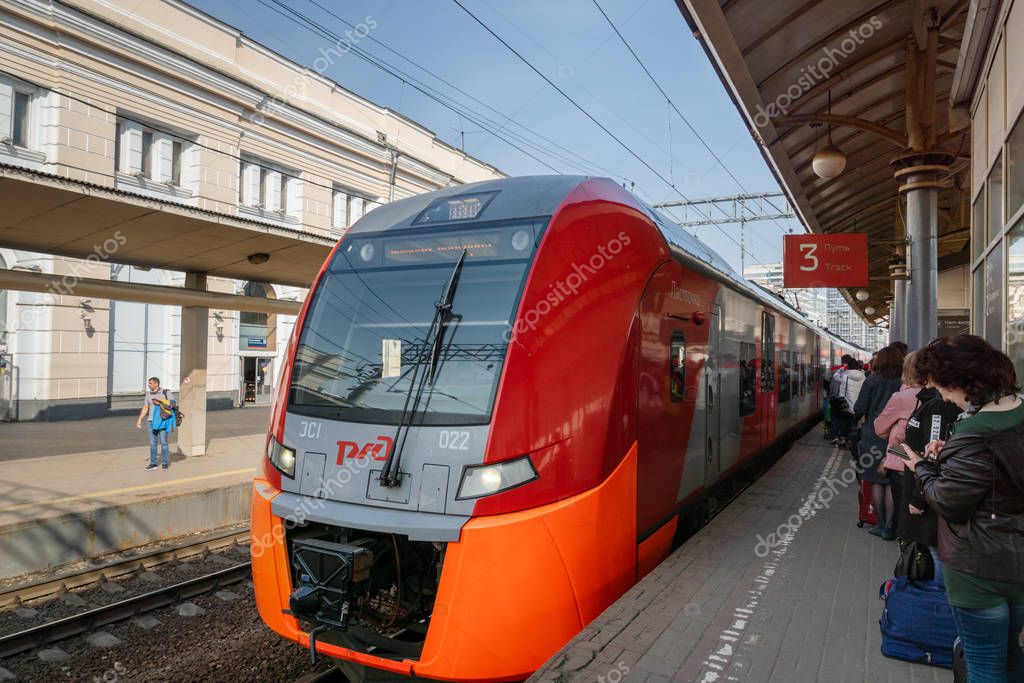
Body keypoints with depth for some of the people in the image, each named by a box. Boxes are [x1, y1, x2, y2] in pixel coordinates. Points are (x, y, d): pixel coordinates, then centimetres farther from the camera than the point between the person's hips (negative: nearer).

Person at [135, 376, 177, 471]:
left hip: (163, 421, -4)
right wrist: (139, 420, 4)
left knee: (163, 442, -2)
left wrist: (160, 403, -19)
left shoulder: (166, 392, -6)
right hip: (152, 421, 4)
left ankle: (165, 463, 8)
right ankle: (153, 463, 13)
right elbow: (145, 408, 10)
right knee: (152, 443, 5)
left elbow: (173, 405, -9)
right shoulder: (148, 394, 7)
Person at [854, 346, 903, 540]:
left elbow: (860, 409, -6)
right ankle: (889, 527, 7)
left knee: (877, 481, 10)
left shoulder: (872, 381, -6)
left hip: (873, 436, 0)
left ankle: (881, 524, 14)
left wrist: (855, 418, 13)